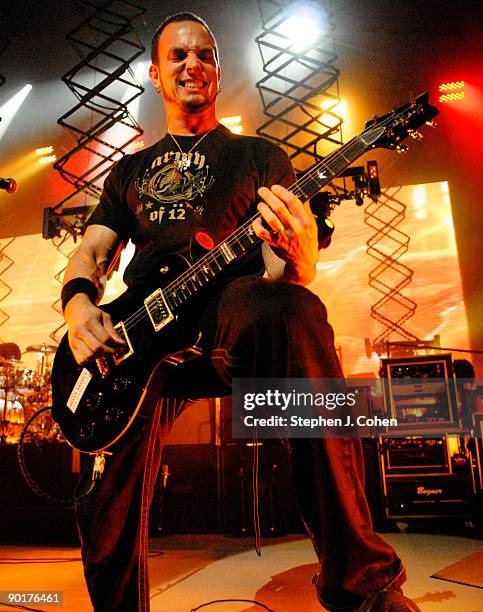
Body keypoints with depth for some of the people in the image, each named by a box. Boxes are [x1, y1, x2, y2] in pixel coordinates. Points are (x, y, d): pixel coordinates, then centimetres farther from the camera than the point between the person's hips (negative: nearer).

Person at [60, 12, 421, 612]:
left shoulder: (259, 156, 18)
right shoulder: (130, 170, 28)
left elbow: (285, 276, 5)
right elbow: (90, 253, 18)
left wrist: (297, 259, -22)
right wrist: (79, 301, -7)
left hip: (232, 316, -2)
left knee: (295, 315, -40)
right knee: (110, 515, -19)